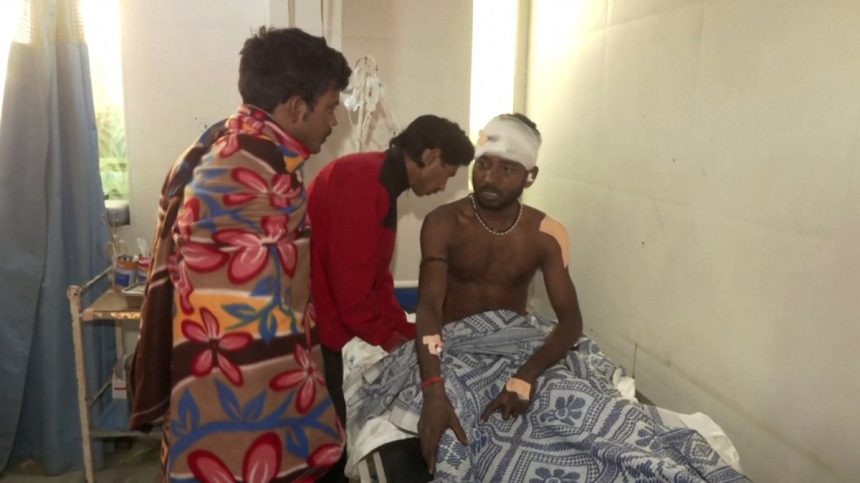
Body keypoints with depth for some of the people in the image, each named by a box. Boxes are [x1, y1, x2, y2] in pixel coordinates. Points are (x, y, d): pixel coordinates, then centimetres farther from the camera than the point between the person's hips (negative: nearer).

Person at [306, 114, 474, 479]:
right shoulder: (362, 180, -20)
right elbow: (349, 278, -22)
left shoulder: (380, 184, 12)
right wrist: (385, 336, -8)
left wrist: (407, 332, 12)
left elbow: (374, 276, 16)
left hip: (319, 326, 10)